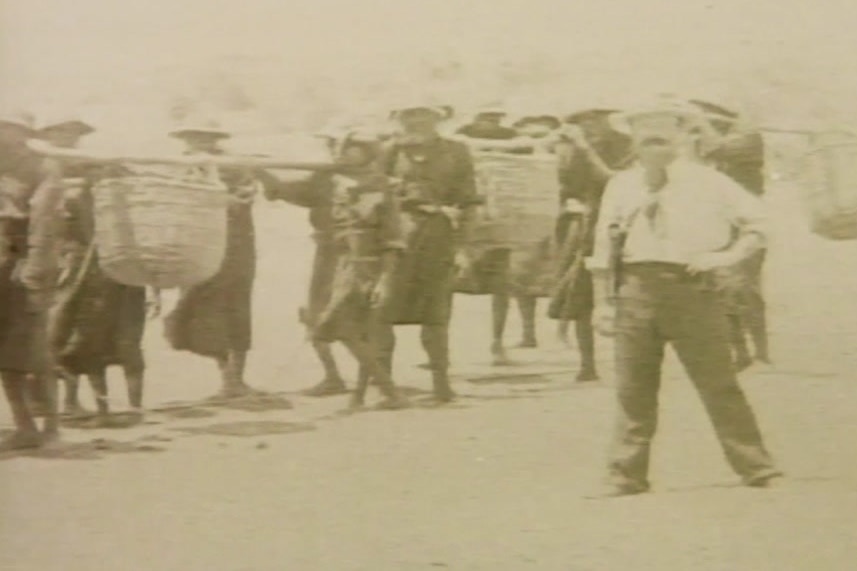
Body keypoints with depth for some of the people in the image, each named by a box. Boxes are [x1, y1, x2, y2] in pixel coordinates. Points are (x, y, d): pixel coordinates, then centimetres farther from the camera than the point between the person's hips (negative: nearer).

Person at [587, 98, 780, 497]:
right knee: (633, 390, 5)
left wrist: (726, 256, -5)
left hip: (693, 288, -2)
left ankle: (757, 469, 8)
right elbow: (604, 249, 13)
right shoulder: (621, 186, 12)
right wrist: (603, 302, 7)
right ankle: (627, 475, 15)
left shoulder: (707, 182, 6)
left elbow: (757, 220, 9)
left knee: (719, 385, -1)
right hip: (636, 289, 2)